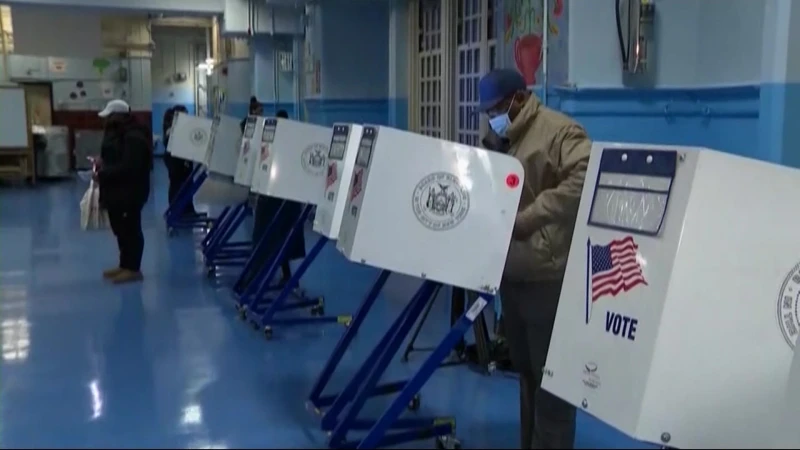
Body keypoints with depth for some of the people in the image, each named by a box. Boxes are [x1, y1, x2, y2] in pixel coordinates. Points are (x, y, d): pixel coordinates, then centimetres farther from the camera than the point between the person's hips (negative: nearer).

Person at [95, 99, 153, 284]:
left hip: (130, 191, -11)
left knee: (130, 229, -4)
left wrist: (103, 174, -21)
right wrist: (102, 161, 7)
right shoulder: (116, 132, 14)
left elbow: (127, 167, -27)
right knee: (120, 229, 16)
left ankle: (133, 269, 3)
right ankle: (125, 265, 25)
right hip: (117, 190, 11)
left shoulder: (134, 137, -20)